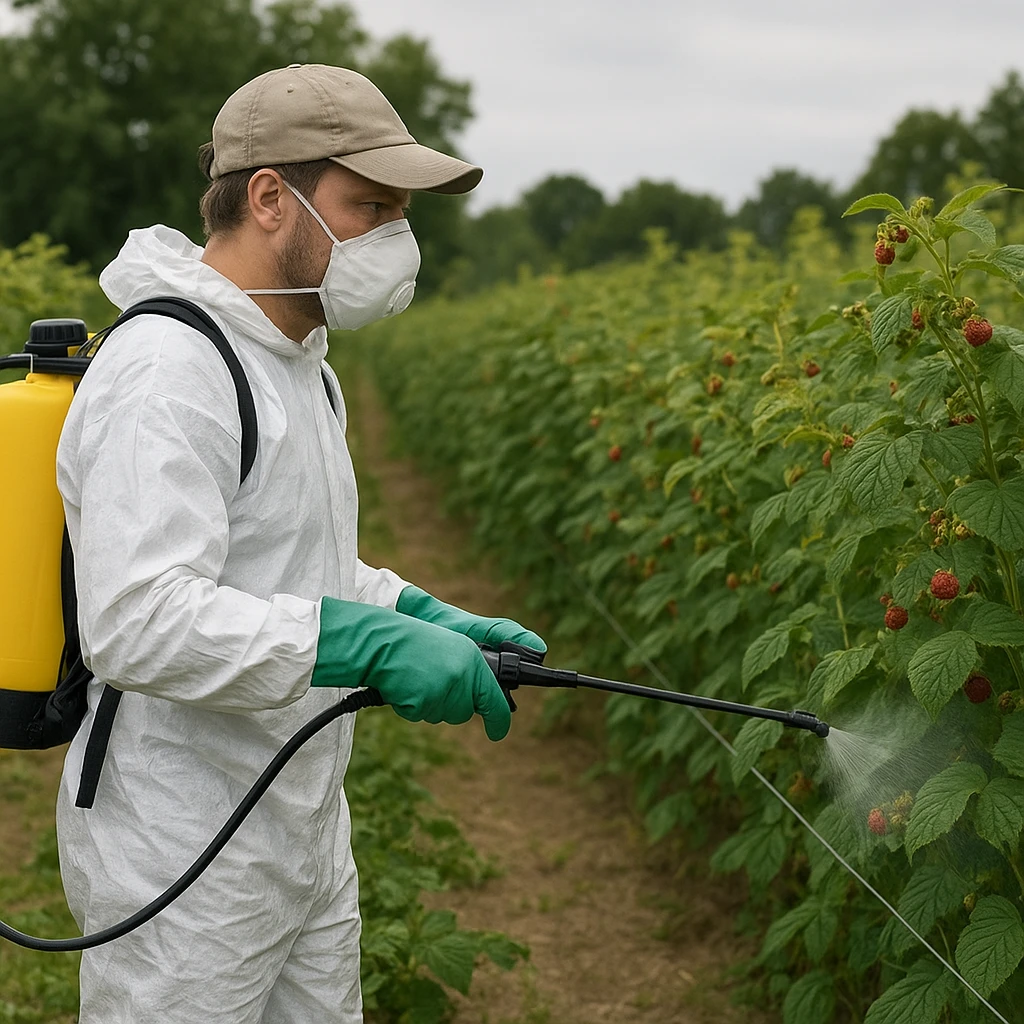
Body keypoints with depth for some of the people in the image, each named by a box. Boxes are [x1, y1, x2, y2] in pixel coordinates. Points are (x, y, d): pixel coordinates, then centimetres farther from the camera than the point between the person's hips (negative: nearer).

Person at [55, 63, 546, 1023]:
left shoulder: (295, 361, 10)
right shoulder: (168, 371, -23)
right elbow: (136, 626, -33)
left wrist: (425, 615, 5)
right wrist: (370, 644, -34)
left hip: (303, 834, 10)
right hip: (187, 871, -9)